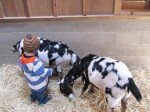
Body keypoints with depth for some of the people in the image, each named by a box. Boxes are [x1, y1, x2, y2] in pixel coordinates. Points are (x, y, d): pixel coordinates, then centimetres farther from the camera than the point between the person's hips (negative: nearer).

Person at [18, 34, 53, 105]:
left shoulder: (22, 58, -23)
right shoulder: (36, 62, -45)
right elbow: (43, 73, -33)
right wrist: (50, 71, -15)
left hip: (30, 81, 6)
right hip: (39, 84, -5)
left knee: (33, 90, 37)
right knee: (40, 92, 28)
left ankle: (33, 98, 64)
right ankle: (42, 100, 55)